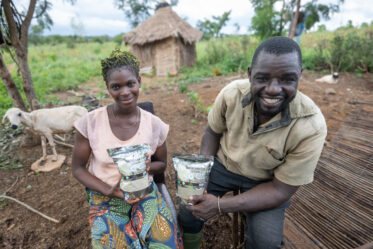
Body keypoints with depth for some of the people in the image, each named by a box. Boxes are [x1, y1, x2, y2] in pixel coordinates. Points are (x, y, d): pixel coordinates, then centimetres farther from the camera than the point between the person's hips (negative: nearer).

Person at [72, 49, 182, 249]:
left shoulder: (154, 124, -8)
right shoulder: (90, 122, -12)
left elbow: (161, 164, 5)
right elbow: (78, 168, -2)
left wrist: (147, 167, -17)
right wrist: (109, 191, -15)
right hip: (105, 198, 0)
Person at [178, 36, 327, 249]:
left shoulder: (311, 127, -28)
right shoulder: (232, 93, -23)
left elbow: (281, 190, -19)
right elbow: (213, 132, -3)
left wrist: (221, 205, -26)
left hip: (265, 182, -1)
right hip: (222, 164, 2)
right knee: (188, 215, -4)